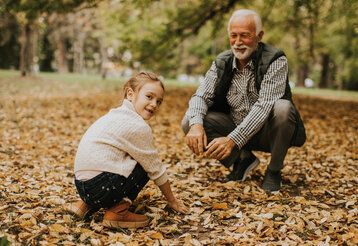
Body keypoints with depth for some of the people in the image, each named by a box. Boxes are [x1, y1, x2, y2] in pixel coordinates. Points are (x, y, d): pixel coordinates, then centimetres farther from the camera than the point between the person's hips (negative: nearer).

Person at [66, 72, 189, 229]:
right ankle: (117, 212, -4)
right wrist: (172, 201, 12)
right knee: (147, 164, 1)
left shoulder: (117, 115, 17)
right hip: (100, 186, -9)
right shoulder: (138, 127, -10)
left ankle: (86, 205, 17)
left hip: (82, 184, 9)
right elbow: (156, 169, -1)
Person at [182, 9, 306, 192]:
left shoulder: (275, 61, -19)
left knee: (283, 108, -35)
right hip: (235, 128, 4)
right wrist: (196, 125, -33)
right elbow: (200, 96, -10)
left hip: (266, 132, -4)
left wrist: (232, 139, -41)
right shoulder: (222, 62, -3)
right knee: (189, 123, -15)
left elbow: (264, 105, -30)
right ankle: (243, 159, 2)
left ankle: (274, 171, -10)